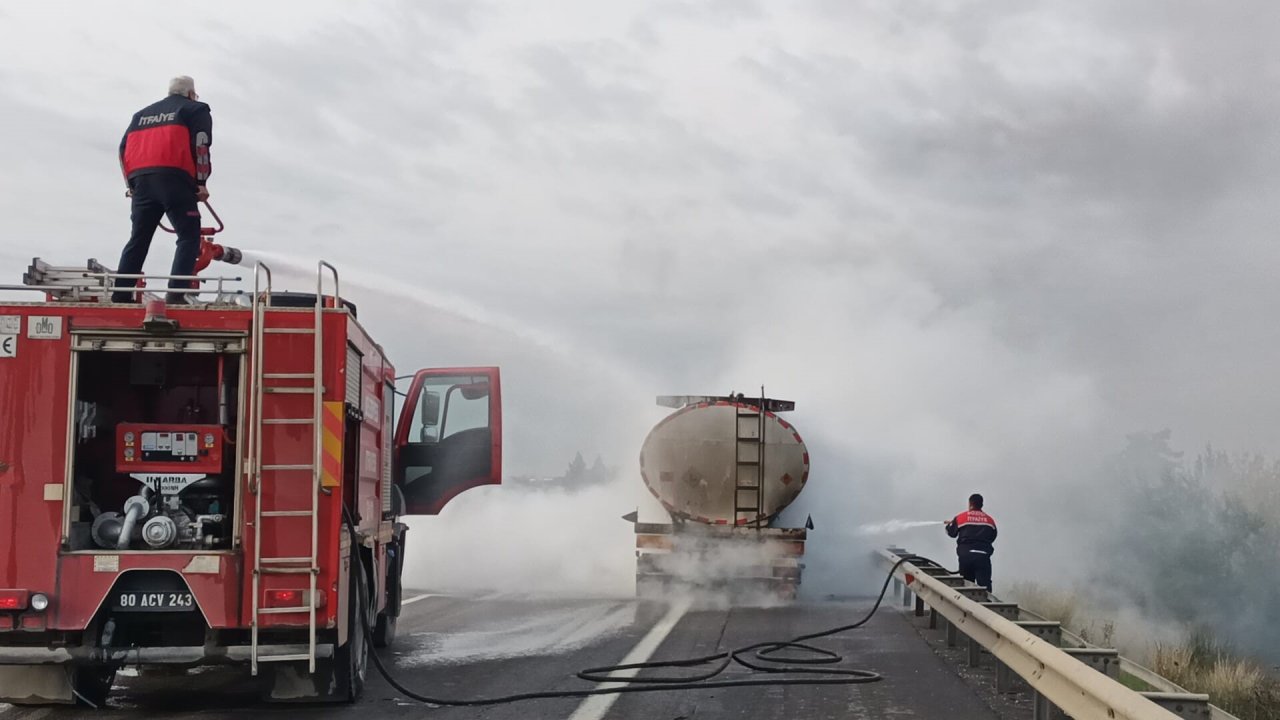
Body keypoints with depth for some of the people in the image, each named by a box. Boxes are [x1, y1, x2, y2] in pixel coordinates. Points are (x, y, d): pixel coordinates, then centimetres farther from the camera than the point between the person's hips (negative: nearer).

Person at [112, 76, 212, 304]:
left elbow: (124, 148, 21)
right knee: (189, 236, -4)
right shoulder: (196, 110, 12)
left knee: (139, 238, 13)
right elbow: (200, 145, -4)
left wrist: (131, 184, 23)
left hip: (141, 181, 6)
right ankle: (176, 292, -18)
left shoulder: (142, 114, 29)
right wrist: (201, 182, -4)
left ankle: (121, 293, 7)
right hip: (174, 179, -6)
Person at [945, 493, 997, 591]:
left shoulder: (960, 518, 4)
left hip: (966, 555, 0)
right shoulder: (990, 520, 8)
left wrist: (949, 524, 40)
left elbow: (951, 532, 17)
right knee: (984, 584, -7)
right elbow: (992, 537, 15)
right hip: (983, 555, 0)